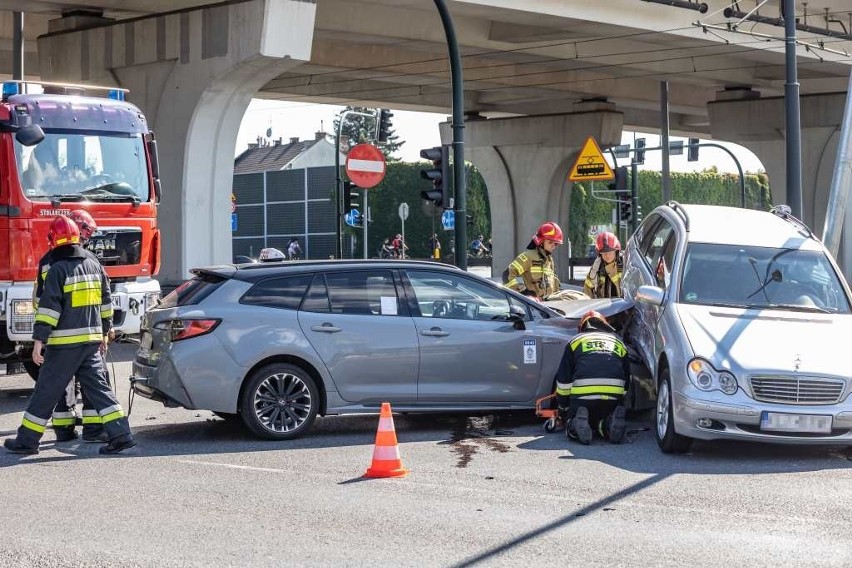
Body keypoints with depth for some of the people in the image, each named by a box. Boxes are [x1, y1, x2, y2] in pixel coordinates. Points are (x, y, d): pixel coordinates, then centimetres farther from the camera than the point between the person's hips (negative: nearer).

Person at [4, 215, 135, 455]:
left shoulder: (58, 270, -11)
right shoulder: (94, 265, 9)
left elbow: (48, 308, -15)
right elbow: (106, 303, 17)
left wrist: (39, 340, -14)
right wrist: (104, 333, 25)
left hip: (64, 342, -6)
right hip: (91, 339, 6)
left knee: (46, 391, 3)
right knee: (99, 388, 8)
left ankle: (26, 441, 11)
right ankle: (121, 434, -1)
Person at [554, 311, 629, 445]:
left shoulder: (576, 341, 21)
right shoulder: (618, 342, 29)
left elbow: (563, 379, 18)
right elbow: (626, 379, 34)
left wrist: (563, 408, 30)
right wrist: (619, 399, 46)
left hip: (582, 395, -2)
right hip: (614, 396, 2)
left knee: (572, 425, 20)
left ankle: (578, 424, -16)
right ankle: (610, 423, -10)